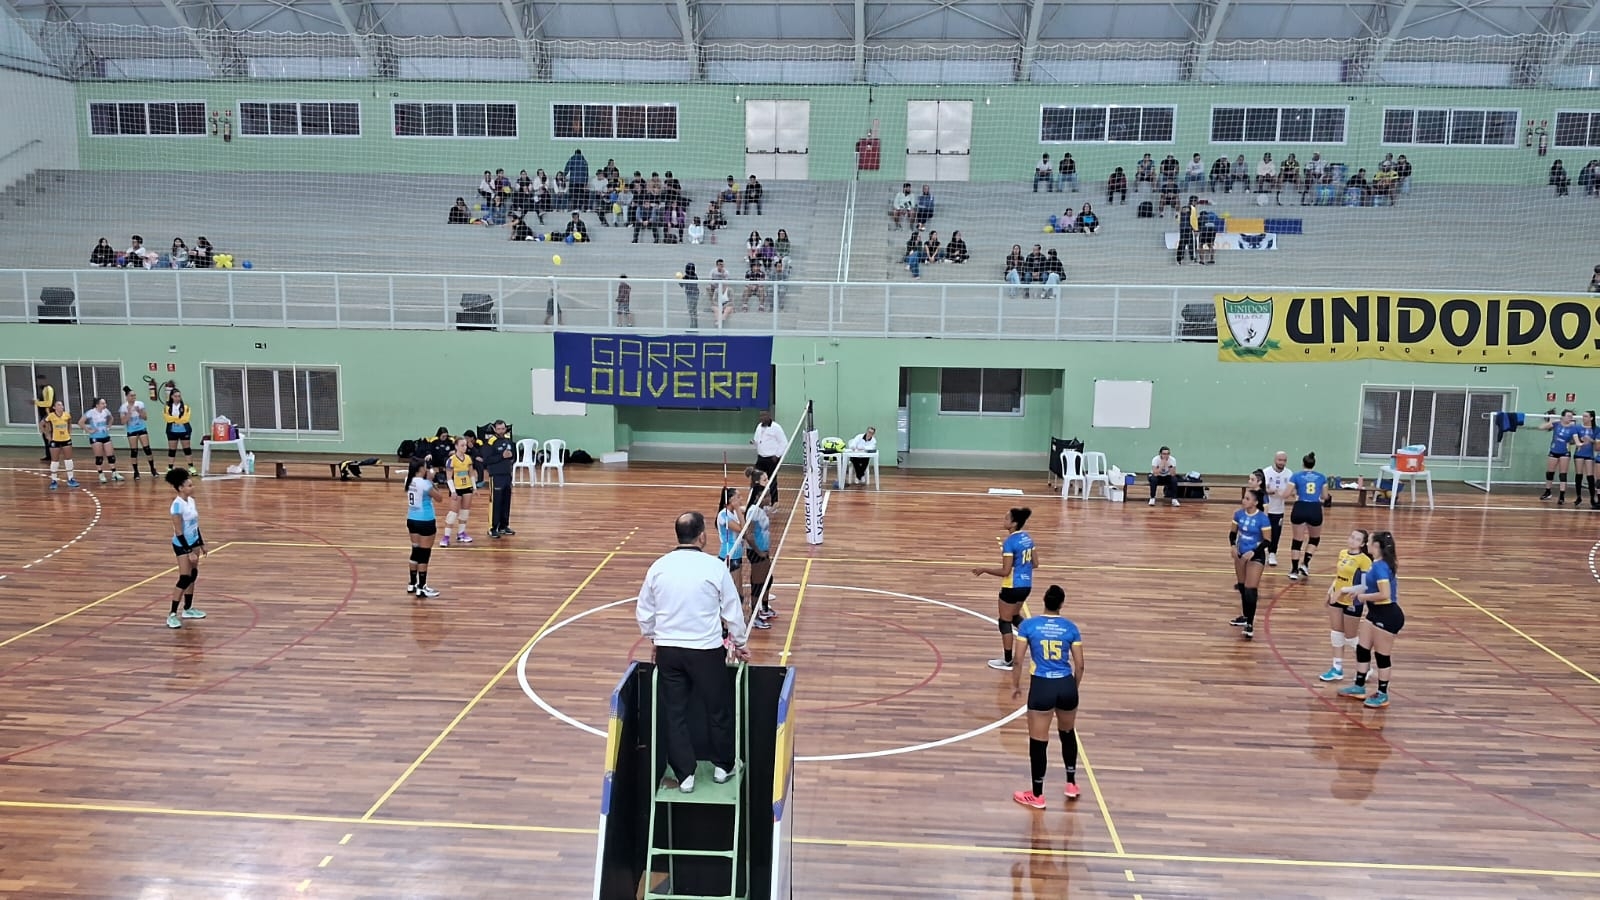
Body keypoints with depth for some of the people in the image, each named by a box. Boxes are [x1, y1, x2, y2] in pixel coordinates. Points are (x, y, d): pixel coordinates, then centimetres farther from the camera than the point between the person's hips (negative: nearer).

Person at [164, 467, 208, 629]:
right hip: (182, 545, -8)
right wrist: (189, 551, -21)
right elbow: (178, 532, -21)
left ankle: (188, 609, 25)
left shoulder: (191, 500, 3)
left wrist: (201, 543, 17)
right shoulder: (177, 505, -22)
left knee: (193, 575, 13)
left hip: (194, 542, 8)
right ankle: (172, 614, -2)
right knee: (184, 579, -8)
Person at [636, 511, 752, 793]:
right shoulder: (715, 568, -11)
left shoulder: (658, 567, -2)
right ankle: (723, 765, 31)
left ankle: (684, 775, 18)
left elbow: (644, 612, 7)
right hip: (706, 651, -2)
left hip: (668, 650, 2)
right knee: (718, 709, 16)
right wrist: (740, 644, 13)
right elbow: (733, 612, -3)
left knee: (675, 713, 12)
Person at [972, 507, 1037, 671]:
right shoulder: (1028, 538, 3)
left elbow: (1005, 571, -21)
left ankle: (1007, 661, 15)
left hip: (1012, 587, -8)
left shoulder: (1009, 542, -21)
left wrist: (984, 569, -11)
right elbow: (1035, 563, 10)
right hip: (1026, 585, 8)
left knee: (1005, 622, 6)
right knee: (1015, 616, 29)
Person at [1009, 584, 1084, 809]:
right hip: (1066, 685, 3)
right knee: (1068, 733, 27)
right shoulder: (1071, 627, 0)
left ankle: (1037, 796, 16)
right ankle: (1071, 785, 38)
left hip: (1042, 686, -3)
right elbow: (1079, 665, 3)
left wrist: (1015, 685, 10)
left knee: (1038, 742, 7)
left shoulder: (1029, 625, -5)